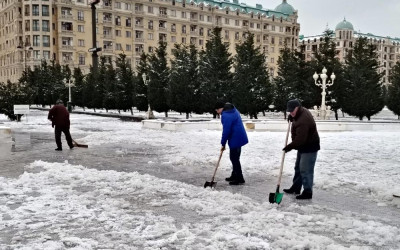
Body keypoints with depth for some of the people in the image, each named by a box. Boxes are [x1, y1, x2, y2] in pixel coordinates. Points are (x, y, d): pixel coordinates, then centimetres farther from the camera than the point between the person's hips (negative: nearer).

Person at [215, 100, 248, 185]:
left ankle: (239, 179, 3)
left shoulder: (226, 115, -20)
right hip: (239, 138, 11)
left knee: (234, 159, -3)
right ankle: (234, 176, 30)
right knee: (234, 158, 20)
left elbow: (226, 131, -20)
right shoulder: (233, 110, 12)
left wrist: (223, 143, -9)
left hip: (235, 140, -11)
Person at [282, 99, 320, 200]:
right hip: (303, 147, 11)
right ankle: (296, 188, 30)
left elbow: (300, 139, -33)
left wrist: (289, 147, -22)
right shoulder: (302, 112, 2)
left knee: (305, 170, -8)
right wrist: (292, 117, 9)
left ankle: (307, 192, 1)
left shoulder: (303, 121, -30)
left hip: (309, 148, -11)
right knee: (298, 168, 19)